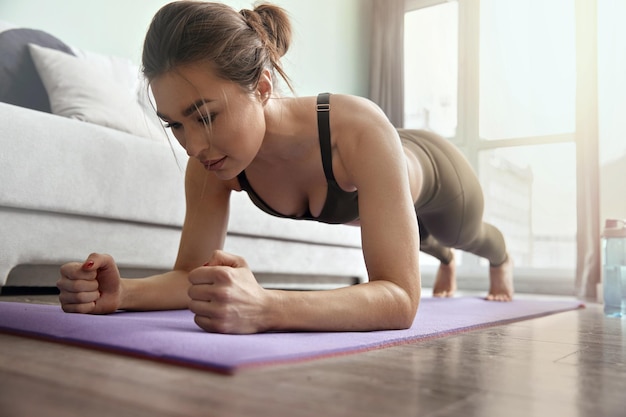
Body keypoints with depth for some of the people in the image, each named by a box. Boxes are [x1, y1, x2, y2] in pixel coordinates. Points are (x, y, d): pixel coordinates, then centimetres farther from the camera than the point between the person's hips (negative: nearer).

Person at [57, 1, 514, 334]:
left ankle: (501, 257, 75)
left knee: (468, 238, 35)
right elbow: (193, 275, -28)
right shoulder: (209, 161, -35)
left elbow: (401, 298, -55)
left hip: (433, 174, -3)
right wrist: (122, 292, -50)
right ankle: (446, 258, 80)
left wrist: (264, 308, -71)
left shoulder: (359, 132, -52)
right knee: (428, 244, 40)